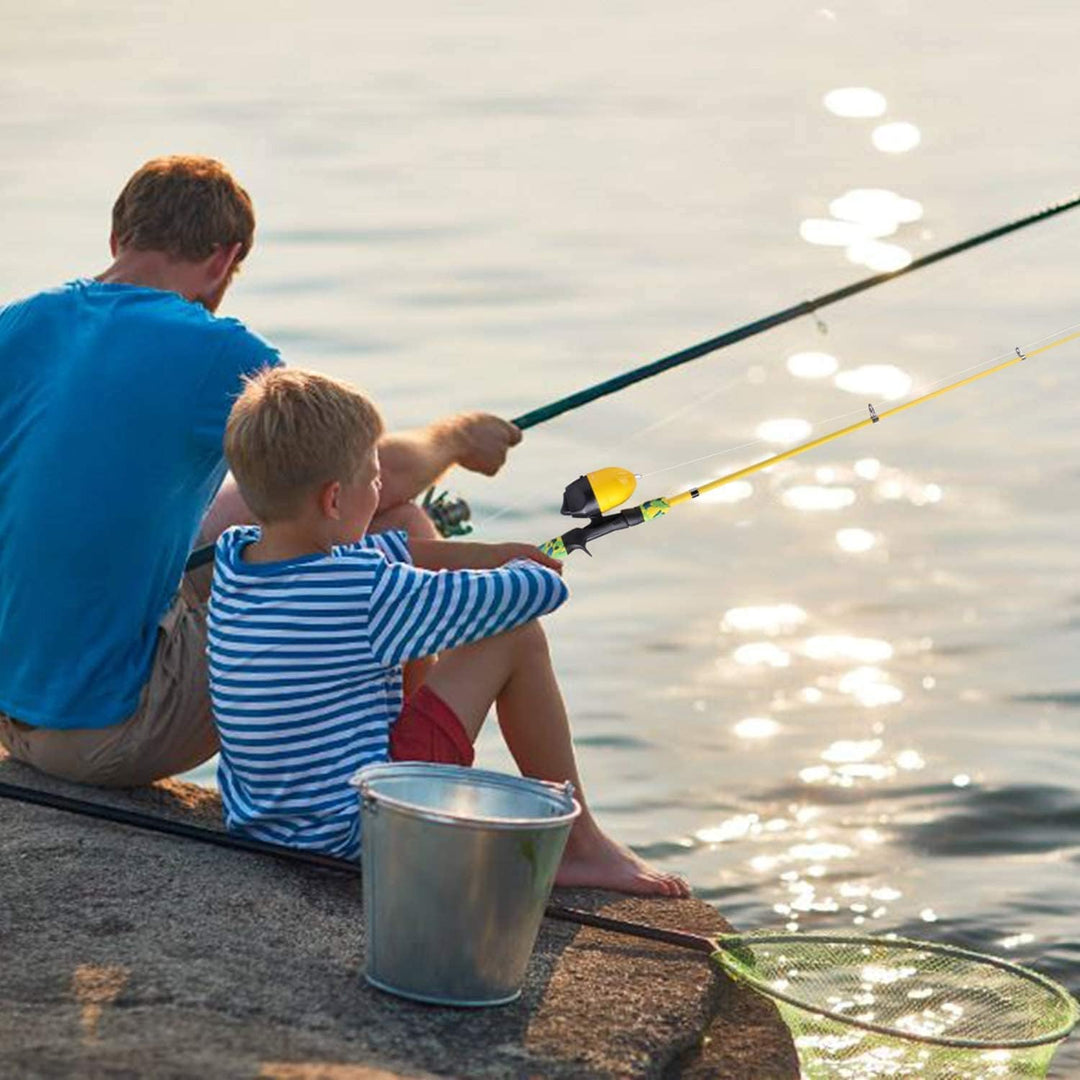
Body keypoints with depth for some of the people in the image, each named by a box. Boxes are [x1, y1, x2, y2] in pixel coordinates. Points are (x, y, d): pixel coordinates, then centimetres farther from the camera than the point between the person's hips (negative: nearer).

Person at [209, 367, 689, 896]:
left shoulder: (232, 556, 1)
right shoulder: (367, 593, -21)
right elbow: (541, 590, -12)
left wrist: (486, 554, 20)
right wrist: (518, 570, 12)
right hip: (349, 828, -9)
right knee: (517, 636, -5)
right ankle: (579, 845, 9)